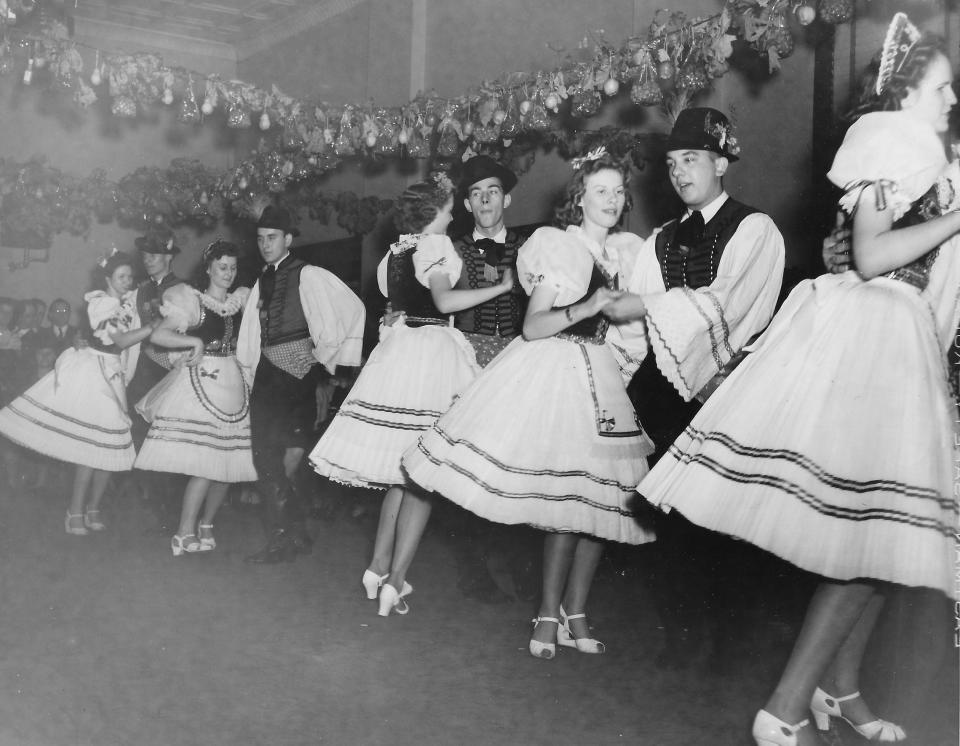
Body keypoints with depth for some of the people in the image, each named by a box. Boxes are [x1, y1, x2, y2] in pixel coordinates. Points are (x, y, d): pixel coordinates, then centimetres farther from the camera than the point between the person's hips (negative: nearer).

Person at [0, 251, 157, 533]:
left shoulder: (128, 302, 10)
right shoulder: (101, 303, -11)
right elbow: (121, 340, -20)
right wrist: (156, 325, -24)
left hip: (111, 376, 7)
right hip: (92, 372, -7)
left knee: (109, 446, 5)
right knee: (93, 444, -9)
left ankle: (93, 510, 15)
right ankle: (75, 513, 0)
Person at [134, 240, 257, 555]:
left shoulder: (241, 300, 13)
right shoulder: (192, 300, -1)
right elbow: (158, 335, -7)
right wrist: (195, 341, -14)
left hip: (232, 385, 5)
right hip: (200, 383, -5)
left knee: (228, 462, 3)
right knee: (205, 463, -12)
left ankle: (206, 524, 22)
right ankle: (185, 533, -1)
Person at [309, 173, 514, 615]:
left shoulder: (395, 251, 17)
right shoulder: (435, 245, -7)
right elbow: (445, 300, -21)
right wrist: (503, 286, -15)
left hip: (396, 347, 8)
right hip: (430, 351, -8)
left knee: (401, 474, 15)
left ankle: (379, 568, 16)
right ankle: (395, 580, -6)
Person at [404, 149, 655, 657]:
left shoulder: (623, 250, 12)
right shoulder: (557, 247, -4)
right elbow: (532, 327, -11)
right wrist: (584, 309, -21)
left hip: (599, 376, 6)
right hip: (552, 371, -6)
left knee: (600, 498, 2)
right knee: (569, 503, -8)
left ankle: (573, 613, 14)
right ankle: (550, 613, 6)